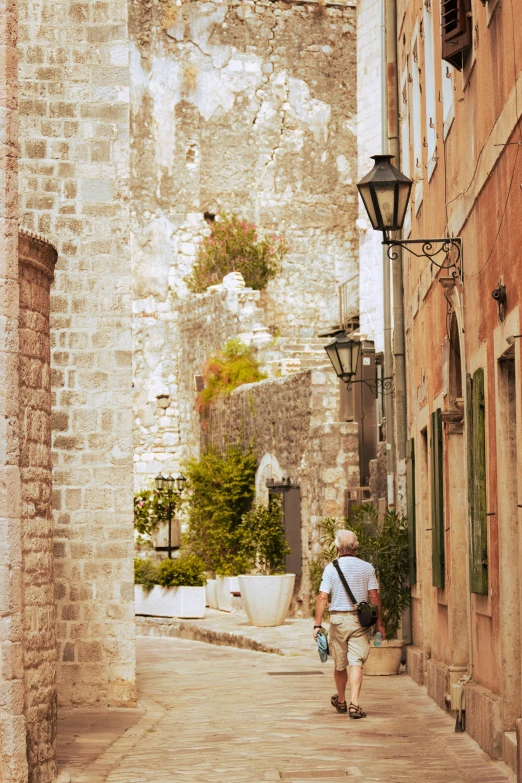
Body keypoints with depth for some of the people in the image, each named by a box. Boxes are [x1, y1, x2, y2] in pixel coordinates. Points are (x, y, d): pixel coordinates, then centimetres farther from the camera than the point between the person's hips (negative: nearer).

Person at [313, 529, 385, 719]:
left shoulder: (331, 568, -3)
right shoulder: (367, 568, 0)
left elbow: (322, 598, -6)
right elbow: (374, 597, -3)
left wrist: (317, 624, -2)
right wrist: (379, 622, 5)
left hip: (338, 618, 0)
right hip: (360, 620, 0)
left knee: (340, 664, 15)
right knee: (356, 663, -4)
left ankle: (341, 701, 33)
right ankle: (354, 704, -17)